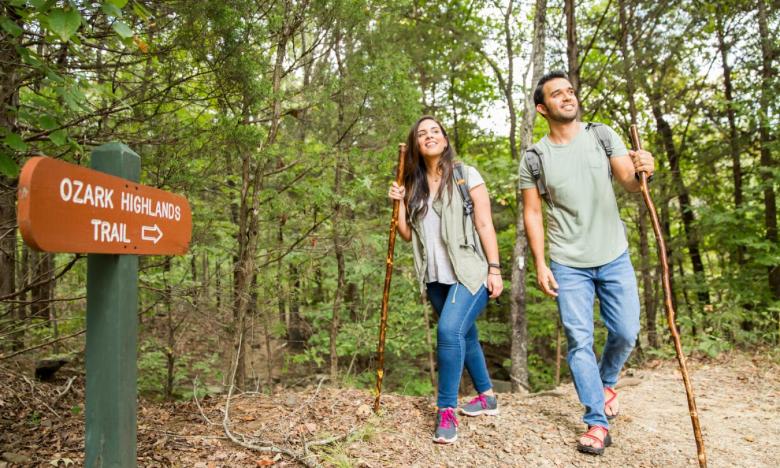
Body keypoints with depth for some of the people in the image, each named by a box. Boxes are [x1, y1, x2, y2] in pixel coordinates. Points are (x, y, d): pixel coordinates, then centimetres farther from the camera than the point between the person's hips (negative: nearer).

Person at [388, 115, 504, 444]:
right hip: (436, 278, 5)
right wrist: (398, 203, -2)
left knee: (449, 330, -22)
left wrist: (494, 269, -11)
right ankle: (487, 396, 34)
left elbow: (484, 225, -5)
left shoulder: (466, 175, -2)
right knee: (465, 335, 15)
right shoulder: (414, 185, 10)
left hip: (470, 272, -5)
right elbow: (407, 235, 11)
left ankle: (446, 410, -9)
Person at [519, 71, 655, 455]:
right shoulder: (534, 158, -3)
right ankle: (597, 423, 15)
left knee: (625, 332, 7)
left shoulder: (603, 136, 1)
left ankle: (606, 382, 39)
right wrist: (540, 264, -7)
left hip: (614, 257, 2)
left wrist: (641, 171, -32)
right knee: (579, 342, 1)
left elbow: (629, 183, -8)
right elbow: (532, 213, -1)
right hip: (568, 265, -1)